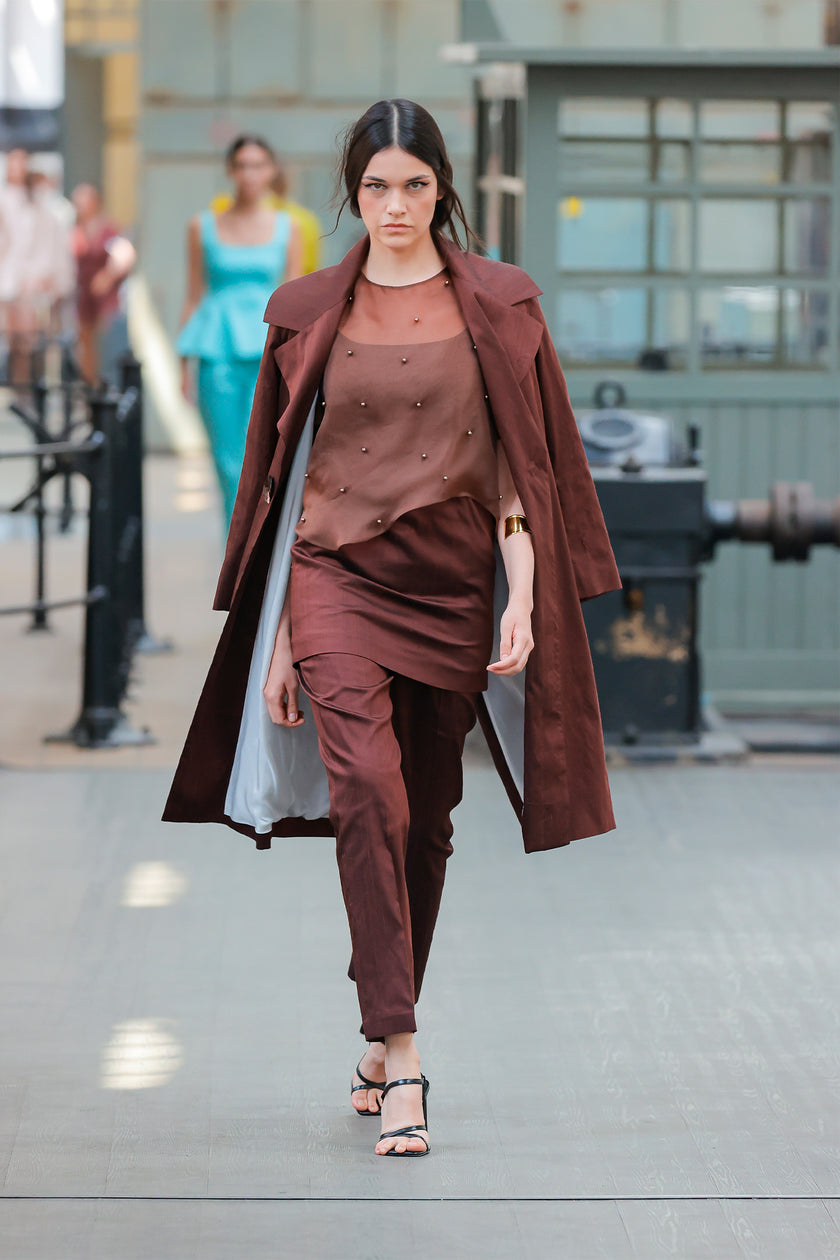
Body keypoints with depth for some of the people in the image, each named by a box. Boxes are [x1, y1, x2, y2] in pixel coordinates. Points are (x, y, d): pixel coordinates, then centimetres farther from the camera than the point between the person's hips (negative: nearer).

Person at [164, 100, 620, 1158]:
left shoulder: (497, 305, 3)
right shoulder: (309, 313, 5)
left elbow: (526, 464, 2)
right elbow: (287, 475, 7)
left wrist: (522, 598, -9)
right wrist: (278, 639, 4)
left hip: (456, 584, 1)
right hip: (339, 575, -1)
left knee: (427, 815, 8)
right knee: (369, 792, -20)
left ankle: (379, 1040, 24)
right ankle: (400, 1056, -22)